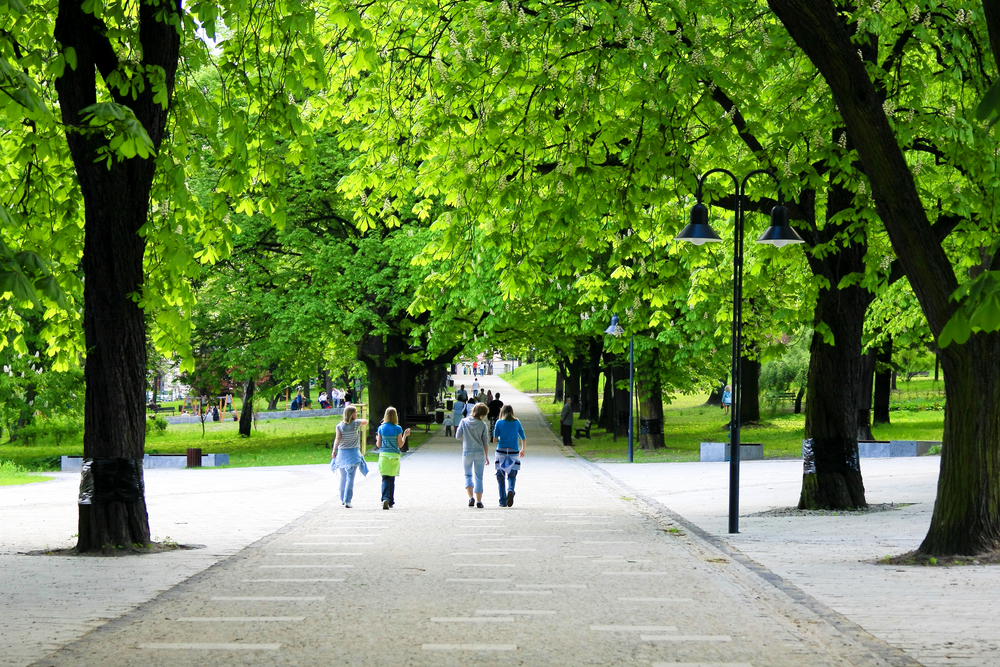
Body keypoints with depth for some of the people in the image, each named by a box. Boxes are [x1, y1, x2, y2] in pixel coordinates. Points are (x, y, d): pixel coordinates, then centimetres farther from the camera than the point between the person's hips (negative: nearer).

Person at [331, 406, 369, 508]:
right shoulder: (356, 423, -5)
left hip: (342, 453, 3)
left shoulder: (339, 426, -2)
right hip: (353, 453, -3)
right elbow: (366, 421, 13)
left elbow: (337, 438, -12)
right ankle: (347, 500, -15)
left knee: (343, 477, 17)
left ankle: (342, 499, 28)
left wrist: (334, 451, -15)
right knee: (350, 477, -6)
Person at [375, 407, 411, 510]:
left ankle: (385, 499, -25)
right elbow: (400, 445, -1)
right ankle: (390, 501, 18)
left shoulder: (381, 428, -1)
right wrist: (405, 435, 12)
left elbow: (378, 445, 4)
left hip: (383, 455, 0)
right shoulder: (398, 429, -4)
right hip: (394, 455, 0)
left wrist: (377, 439, 25)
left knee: (385, 478, -4)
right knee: (392, 479, 12)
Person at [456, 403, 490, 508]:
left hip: (467, 452, 1)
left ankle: (470, 497, -3)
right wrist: (486, 457, 5)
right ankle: (479, 501, 4)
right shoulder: (482, 425, -6)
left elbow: (458, 436, -1)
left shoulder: (464, 422, -5)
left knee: (468, 475, 15)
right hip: (479, 452, -1)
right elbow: (484, 442, -2)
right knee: (478, 477, 7)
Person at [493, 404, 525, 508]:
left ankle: (503, 501, 5)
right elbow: (523, 437, 9)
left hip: (501, 451, -1)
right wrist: (523, 450, 24)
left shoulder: (499, 422, 0)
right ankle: (510, 490, -25)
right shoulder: (516, 422, 4)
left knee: (501, 476, 8)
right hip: (514, 452, 1)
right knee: (512, 476, 6)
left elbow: (495, 438, -3)